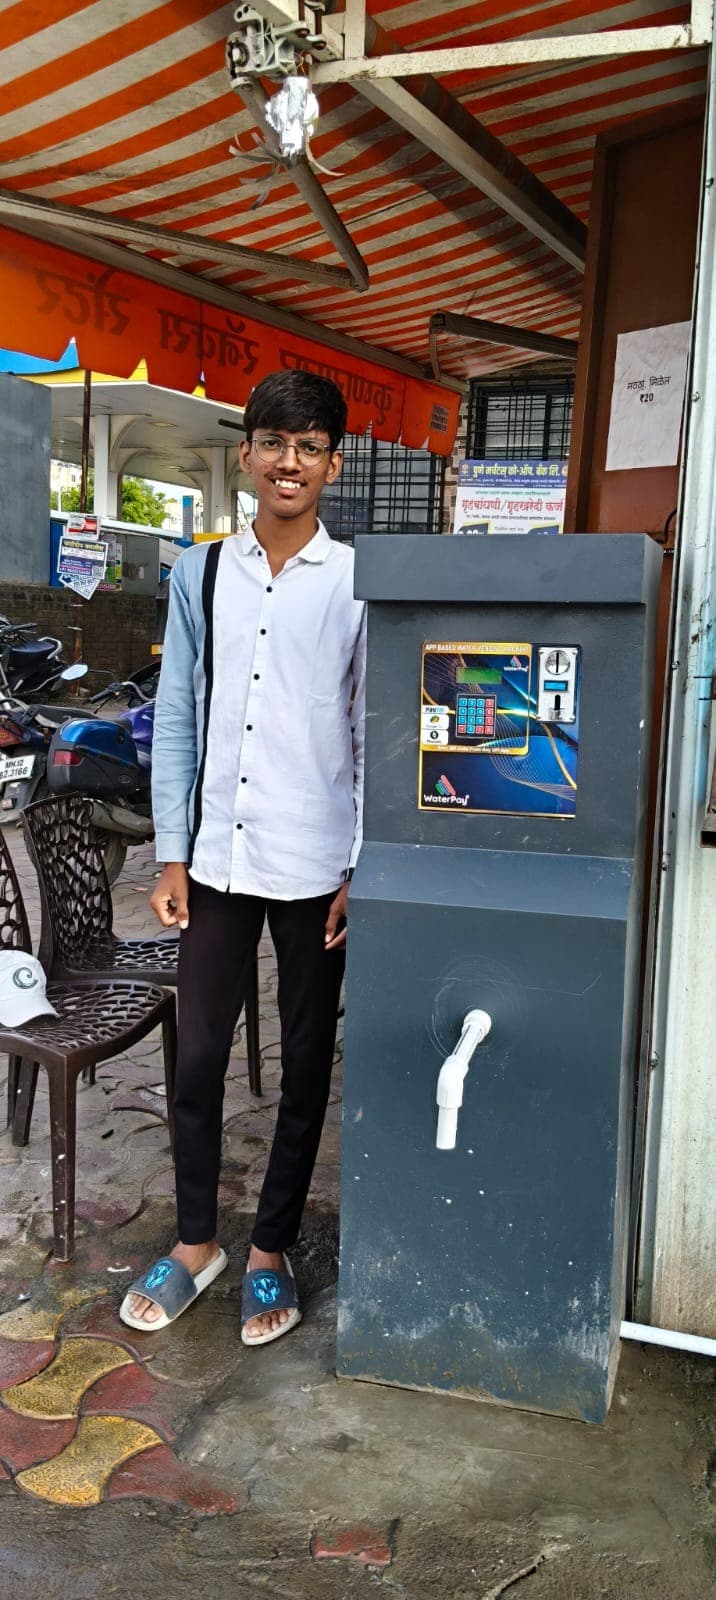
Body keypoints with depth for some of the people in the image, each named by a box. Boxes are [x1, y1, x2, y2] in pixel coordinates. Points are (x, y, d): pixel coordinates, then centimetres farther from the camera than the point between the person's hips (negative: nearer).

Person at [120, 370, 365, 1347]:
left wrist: (362, 872, -6)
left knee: (306, 1065, 10)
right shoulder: (201, 575, 4)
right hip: (218, 860, 3)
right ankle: (195, 1242, 32)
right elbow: (176, 722, 6)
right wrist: (173, 855, 2)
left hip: (317, 867, -2)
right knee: (198, 1056, 11)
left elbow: (373, 737, -2)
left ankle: (272, 1249, 30)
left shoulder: (358, 584, -4)